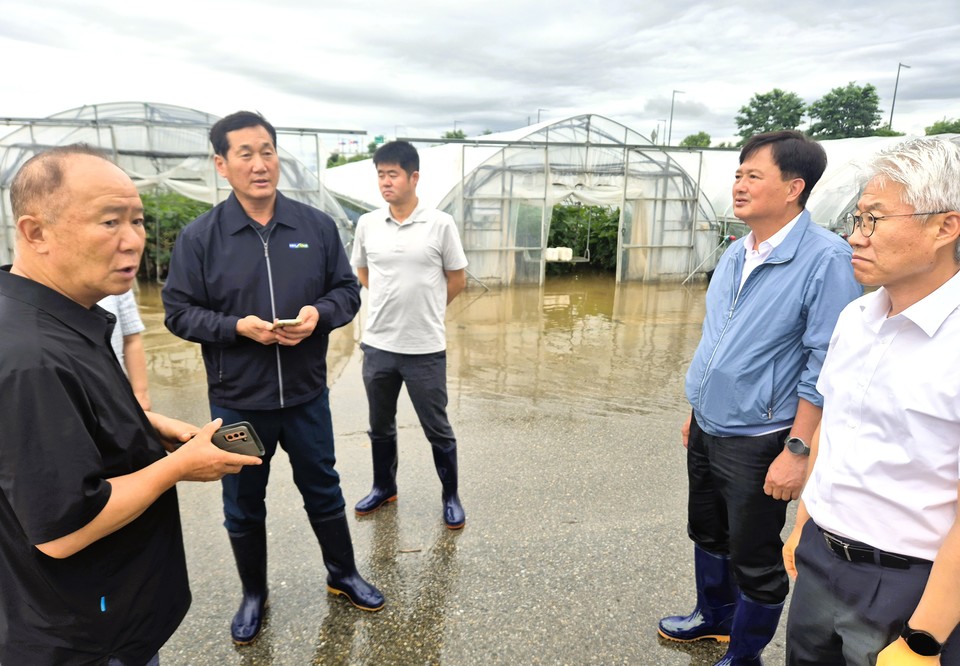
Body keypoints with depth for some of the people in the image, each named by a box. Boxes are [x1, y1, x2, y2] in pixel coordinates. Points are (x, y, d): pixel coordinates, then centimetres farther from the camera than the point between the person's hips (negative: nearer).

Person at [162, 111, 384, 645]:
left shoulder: (317, 226, -3)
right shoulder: (200, 235, -7)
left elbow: (348, 291, 2)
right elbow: (179, 311, -5)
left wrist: (319, 313, -19)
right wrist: (237, 326, -21)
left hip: (307, 394, 1)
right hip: (237, 401, 0)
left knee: (323, 491, 18)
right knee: (244, 506, 18)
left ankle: (344, 575, 42)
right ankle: (254, 596, 43)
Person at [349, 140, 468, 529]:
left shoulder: (440, 224, -9)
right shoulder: (367, 224, 1)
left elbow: (457, 280, 1)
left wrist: (425, 308, 7)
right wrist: (393, 303, 9)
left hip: (425, 348, -3)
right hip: (377, 345, 4)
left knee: (437, 429, 9)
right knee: (380, 426, 19)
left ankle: (451, 497, 29)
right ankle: (384, 487, 40)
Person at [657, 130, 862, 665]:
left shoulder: (825, 258, -18)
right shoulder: (735, 255, 5)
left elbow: (826, 367, -18)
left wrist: (798, 450, -18)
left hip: (757, 442, -7)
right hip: (706, 431, 7)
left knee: (754, 559, 12)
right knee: (708, 535, 24)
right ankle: (714, 617, 49)